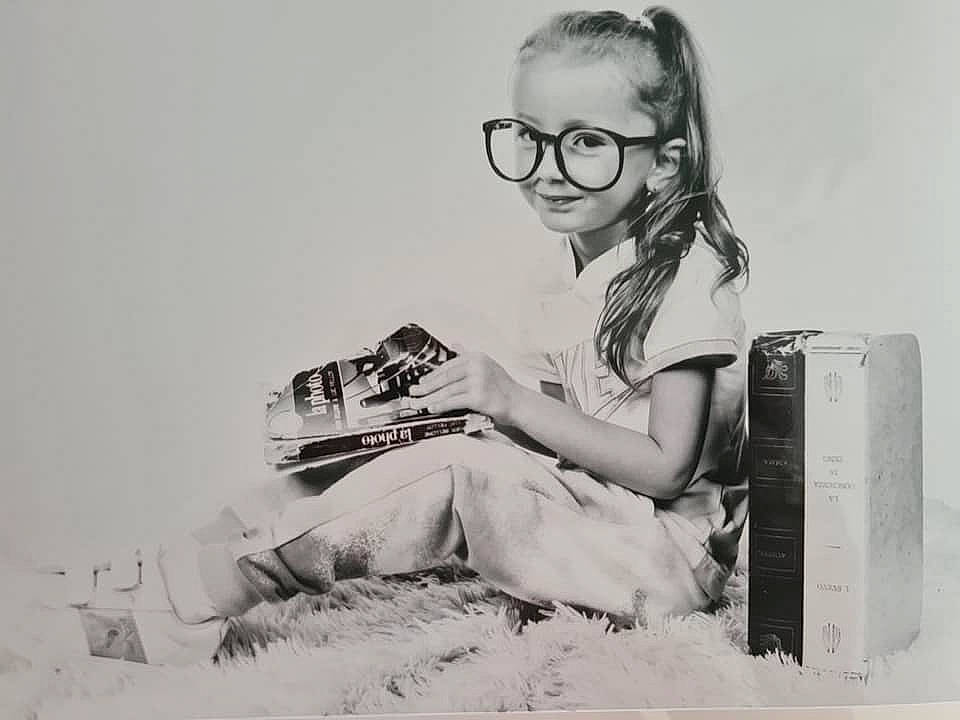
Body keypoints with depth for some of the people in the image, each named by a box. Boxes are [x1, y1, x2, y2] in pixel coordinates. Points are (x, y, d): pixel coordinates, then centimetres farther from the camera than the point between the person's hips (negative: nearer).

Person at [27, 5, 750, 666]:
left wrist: (513, 399, -25)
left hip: (666, 553, -7)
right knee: (369, 457, -10)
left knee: (452, 470, -29)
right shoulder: (560, 265, 8)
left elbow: (667, 467, -21)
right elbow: (561, 425, 10)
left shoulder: (686, 273, -17)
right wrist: (478, 399, -8)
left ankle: (147, 608, -26)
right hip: (576, 508, 8)